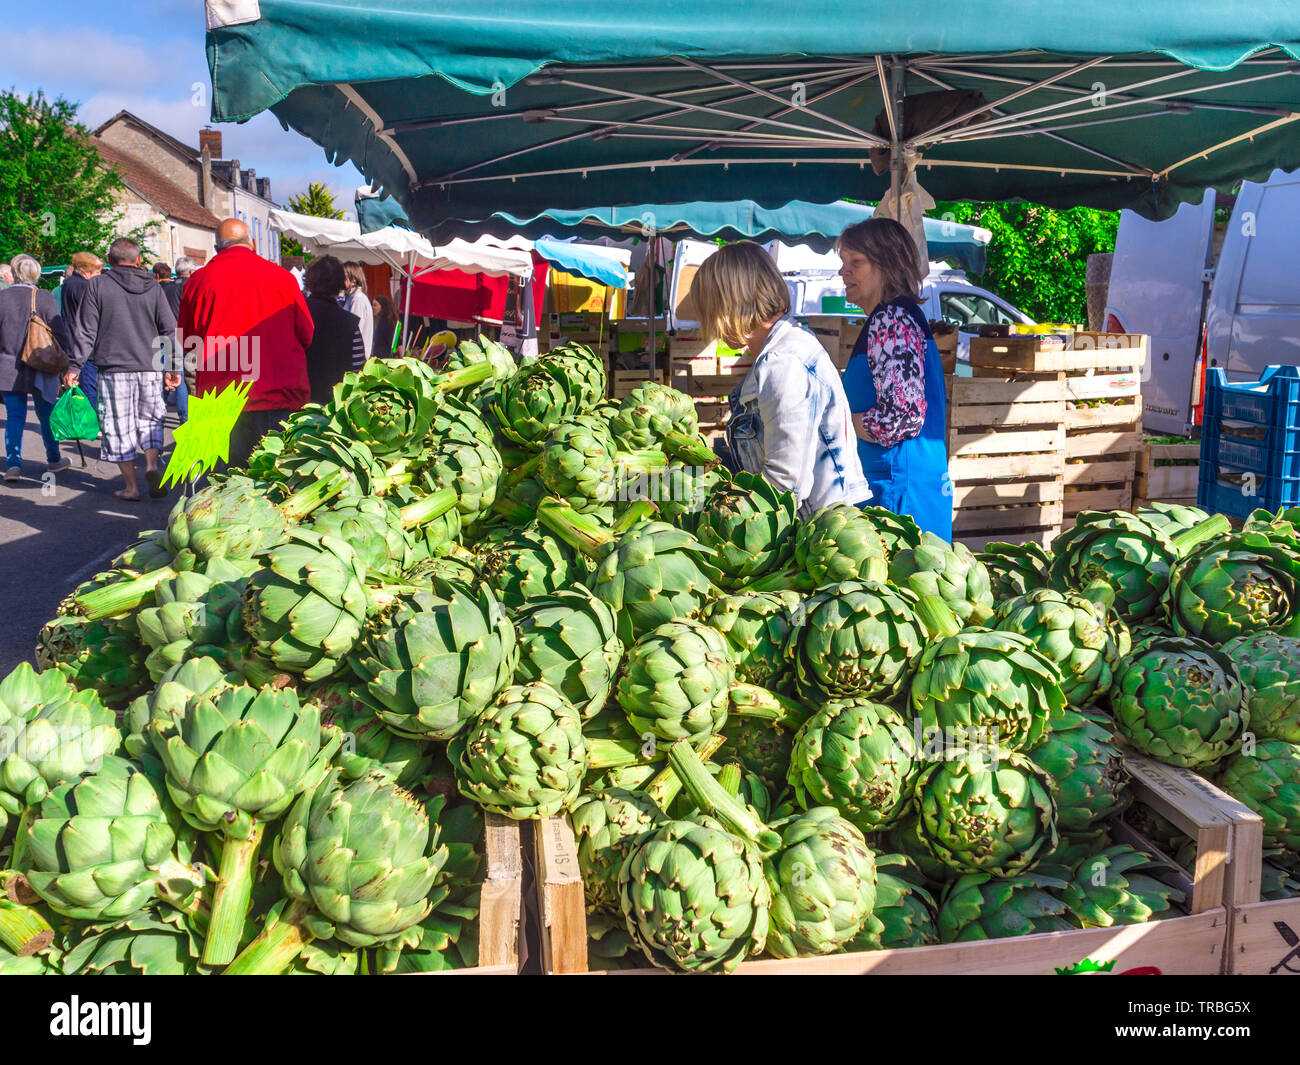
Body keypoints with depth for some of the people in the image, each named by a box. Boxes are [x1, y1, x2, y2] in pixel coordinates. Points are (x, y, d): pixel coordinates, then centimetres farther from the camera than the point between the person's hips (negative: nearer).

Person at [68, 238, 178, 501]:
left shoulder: (97, 285, 0)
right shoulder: (153, 288, 5)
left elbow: (86, 331, -2)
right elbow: (171, 330, 5)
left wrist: (74, 366, 4)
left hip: (114, 370, -2)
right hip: (150, 368, 2)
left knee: (119, 427, 5)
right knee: (150, 420, 15)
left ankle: (131, 486, 7)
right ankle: (152, 464, -7)